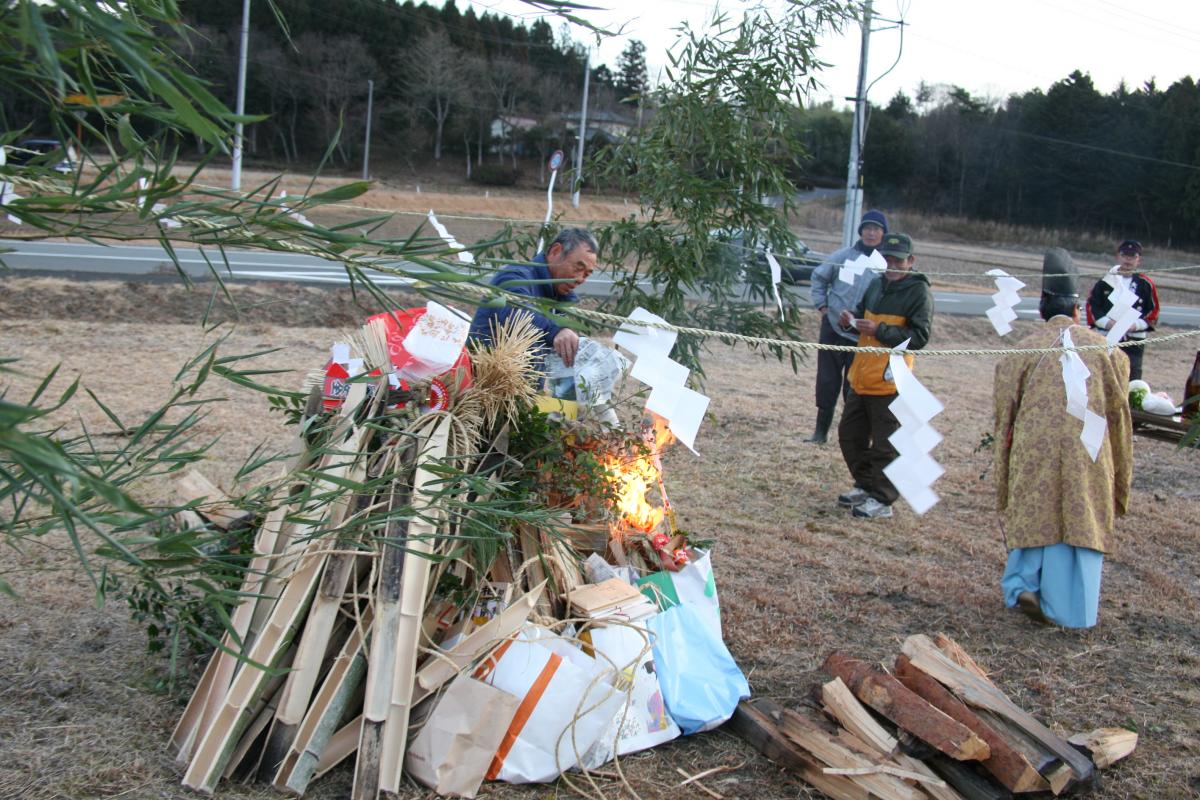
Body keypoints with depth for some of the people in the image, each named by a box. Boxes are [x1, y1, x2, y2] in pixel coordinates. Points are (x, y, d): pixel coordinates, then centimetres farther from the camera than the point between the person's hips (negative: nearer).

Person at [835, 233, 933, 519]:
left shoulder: (918, 291, -9)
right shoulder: (877, 284, 12)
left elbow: (920, 337, -16)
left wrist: (879, 331, -22)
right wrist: (851, 321, 2)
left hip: (889, 381, -8)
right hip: (861, 377, 8)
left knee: (885, 444, 0)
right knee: (850, 434, 16)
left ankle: (882, 500, 10)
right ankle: (866, 486, 31)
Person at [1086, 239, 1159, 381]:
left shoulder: (1146, 285, 4)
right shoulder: (1104, 282, 4)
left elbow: (1153, 312, 5)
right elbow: (1092, 306, 2)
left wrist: (1136, 325, -12)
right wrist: (1107, 322, -13)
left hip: (1134, 342, 0)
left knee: (1132, 380, -2)